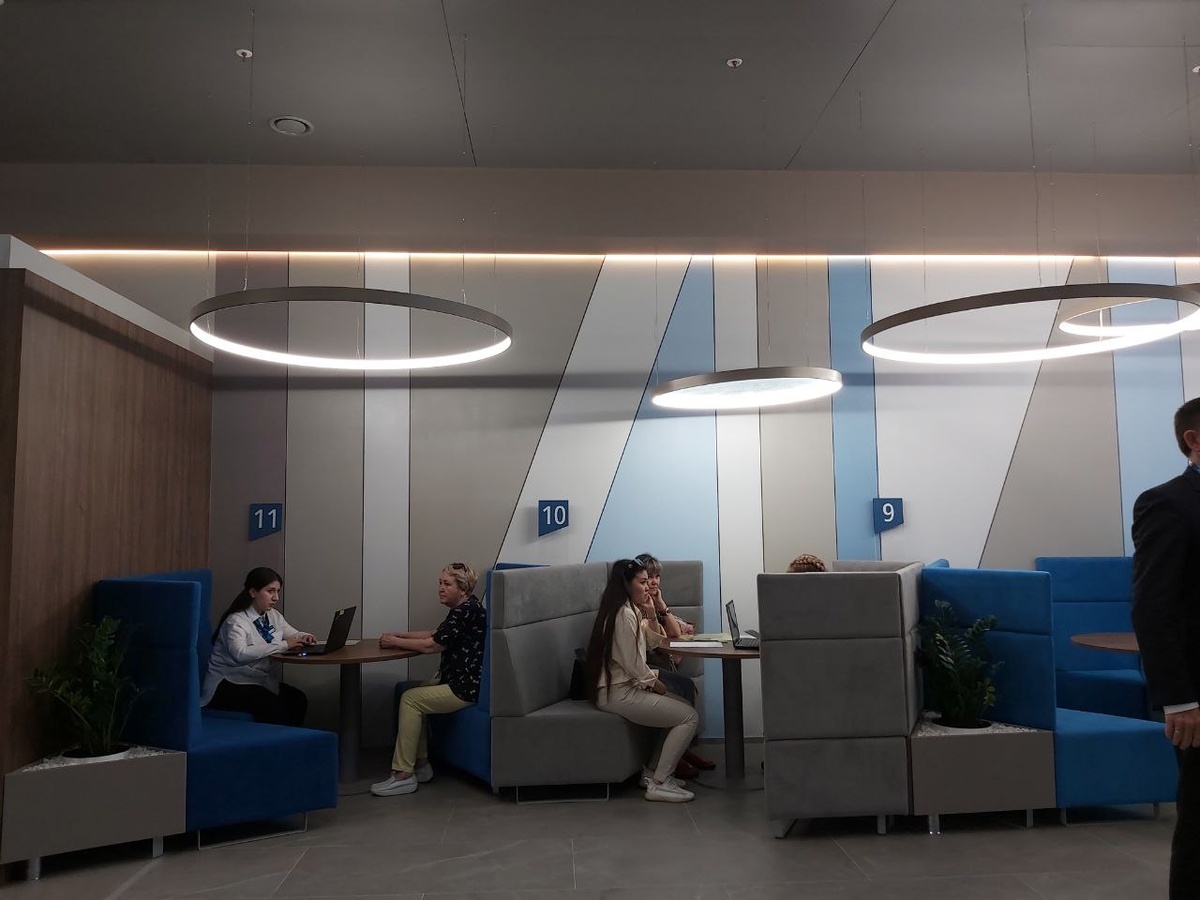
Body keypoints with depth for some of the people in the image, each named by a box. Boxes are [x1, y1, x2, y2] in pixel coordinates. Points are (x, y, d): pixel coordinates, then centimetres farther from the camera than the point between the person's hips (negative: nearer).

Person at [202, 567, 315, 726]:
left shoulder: (274, 616, 9)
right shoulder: (236, 621, -15)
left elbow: (293, 634, 21)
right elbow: (240, 654, -32)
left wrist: (304, 638, -5)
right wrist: (283, 645, -30)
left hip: (261, 682, 7)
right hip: (228, 685, -7)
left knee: (298, 699, -16)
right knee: (272, 707, -28)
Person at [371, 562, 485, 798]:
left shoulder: (467, 610, -18)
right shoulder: (463, 609, 14)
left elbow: (432, 645, -19)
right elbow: (434, 634, 22)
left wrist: (396, 642, -8)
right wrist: (399, 634, 13)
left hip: (466, 688, -11)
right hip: (458, 680, 11)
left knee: (410, 698, -10)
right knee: (414, 695, 12)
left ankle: (403, 775, -5)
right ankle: (421, 765, 14)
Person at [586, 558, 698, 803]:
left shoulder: (627, 611, 17)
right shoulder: (625, 615, -16)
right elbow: (633, 664, -17)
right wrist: (655, 682, -5)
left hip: (622, 687, 11)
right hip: (618, 693, -11)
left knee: (683, 707, 12)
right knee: (689, 717, -12)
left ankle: (653, 771, 14)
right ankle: (659, 784, -7)